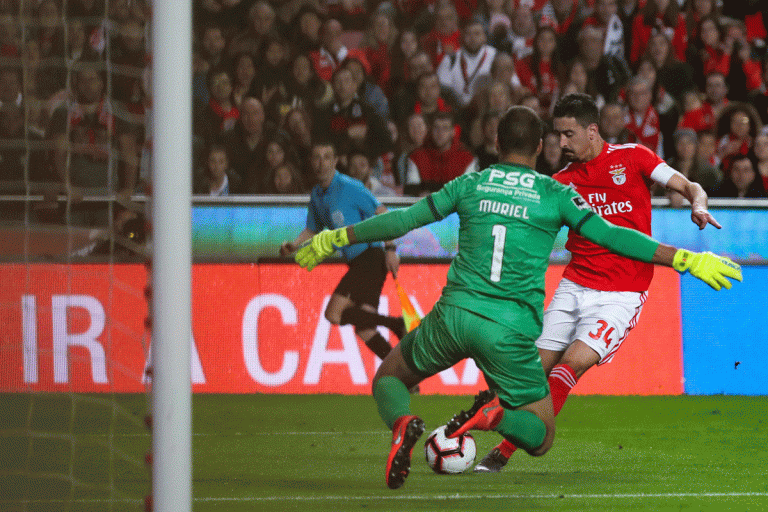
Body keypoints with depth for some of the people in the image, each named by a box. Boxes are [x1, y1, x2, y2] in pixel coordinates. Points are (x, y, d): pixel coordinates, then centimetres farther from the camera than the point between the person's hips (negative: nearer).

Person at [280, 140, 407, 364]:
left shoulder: (349, 187, -10)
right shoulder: (317, 195, 15)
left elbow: (382, 213, -11)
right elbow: (313, 229, 29)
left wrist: (390, 249, -20)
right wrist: (293, 245, 9)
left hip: (371, 257, -8)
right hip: (357, 263, 8)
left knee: (334, 313, -18)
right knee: (364, 331, 1)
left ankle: (396, 323, -15)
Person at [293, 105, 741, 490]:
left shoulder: (471, 184, 10)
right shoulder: (554, 194, 5)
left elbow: (403, 221, 13)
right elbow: (609, 236, -2)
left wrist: (339, 237, 25)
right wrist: (685, 260, 1)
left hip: (456, 313, 1)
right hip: (513, 326, -1)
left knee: (389, 378, 25)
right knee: (541, 438, 11)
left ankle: (403, 424, -13)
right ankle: (496, 415, -26)